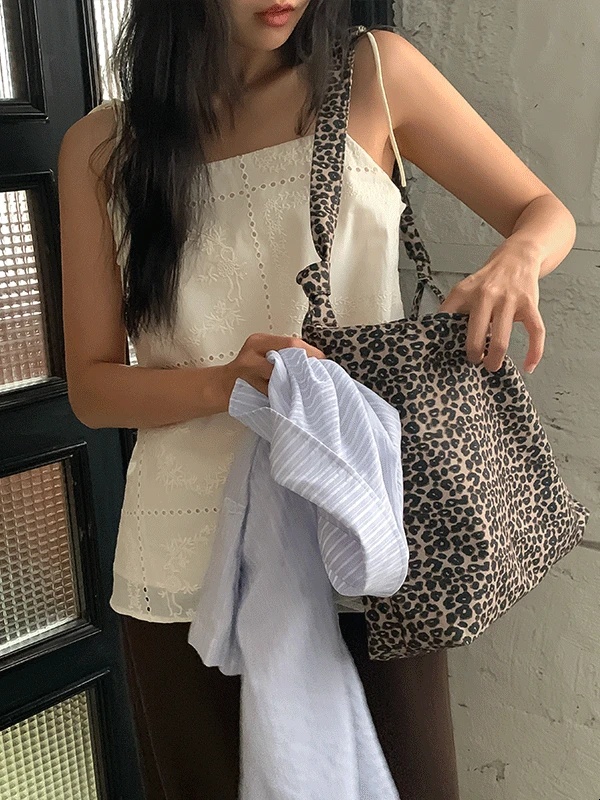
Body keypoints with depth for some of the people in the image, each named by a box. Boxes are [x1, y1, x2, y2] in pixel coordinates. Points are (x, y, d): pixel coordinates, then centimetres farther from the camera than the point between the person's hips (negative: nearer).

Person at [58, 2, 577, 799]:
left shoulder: (374, 76, -1)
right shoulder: (102, 149, 1)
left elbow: (546, 212, 8)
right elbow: (92, 387, 1)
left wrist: (515, 260, -17)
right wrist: (224, 382, -20)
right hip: (192, 563, 1)